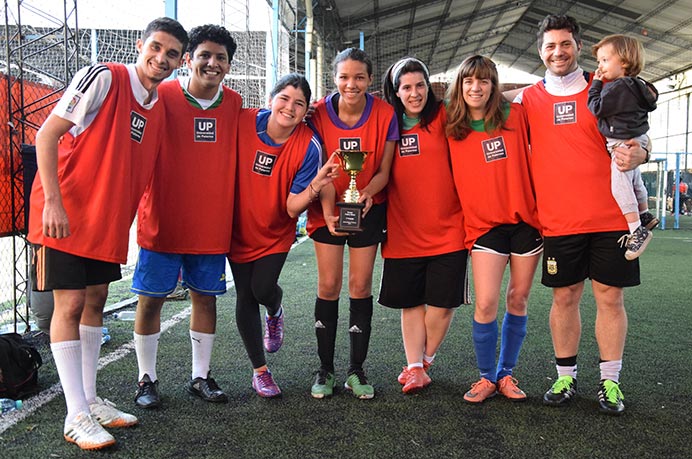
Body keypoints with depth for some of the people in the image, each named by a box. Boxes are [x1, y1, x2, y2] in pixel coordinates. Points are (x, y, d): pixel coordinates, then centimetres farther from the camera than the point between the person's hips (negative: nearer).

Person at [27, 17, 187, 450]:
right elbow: (47, 135, -15)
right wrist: (53, 200, -21)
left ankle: (90, 399, 25)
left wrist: (124, 220, 10)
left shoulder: (158, 109, 9)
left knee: (96, 300, 12)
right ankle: (77, 417, 3)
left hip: (108, 220, 8)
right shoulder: (103, 78, -12)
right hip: (64, 215, -7)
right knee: (70, 304, -5)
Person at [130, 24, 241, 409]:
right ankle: (147, 379, 21)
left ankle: (201, 377, 24)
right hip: (163, 222, -3)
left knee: (206, 298, 10)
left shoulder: (235, 104, 5)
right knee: (151, 299, 4)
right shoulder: (162, 96, -6)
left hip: (213, 225, 3)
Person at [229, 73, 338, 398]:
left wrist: (315, 185, -39)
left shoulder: (309, 146, -20)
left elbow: (293, 208, -21)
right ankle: (260, 370, 26)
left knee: (263, 288, -14)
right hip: (240, 227, 1)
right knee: (245, 296, 5)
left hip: (276, 232, -1)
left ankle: (274, 313, 29)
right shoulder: (243, 122, -18)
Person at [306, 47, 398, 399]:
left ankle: (356, 370, 14)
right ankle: (325, 368, 12)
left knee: (361, 285, 1)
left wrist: (367, 193, -29)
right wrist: (329, 212, -28)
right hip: (328, 207, 0)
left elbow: (384, 170, -7)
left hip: (369, 207, 0)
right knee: (328, 284, -2)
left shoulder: (384, 114, -12)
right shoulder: (320, 114, -12)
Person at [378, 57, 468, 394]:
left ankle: (424, 359, 26)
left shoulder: (443, 117, -1)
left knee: (442, 301, 4)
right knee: (410, 302, 9)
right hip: (403, 231, 2)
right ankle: (415, 367, 21)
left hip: (447, 228, -1)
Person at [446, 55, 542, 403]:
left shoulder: (515, 115, -1)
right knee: (486, 304, -9)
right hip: (485, 224, -1)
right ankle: (486, 377, 12)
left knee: (518, 300, 8)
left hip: (525, 218, 1)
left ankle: (506, 373, 25)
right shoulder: (451, 129, 0)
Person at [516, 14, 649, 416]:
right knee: (565, 297, 7)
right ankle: (566, 377, 22)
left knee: (610, 296, 4)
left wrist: (638, 153, -14)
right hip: (558, 219, 0)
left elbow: (634, 138, 10)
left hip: (610, 216, 0)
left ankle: (610, 381, 17)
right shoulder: (529, 99, 6)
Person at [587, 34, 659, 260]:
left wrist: (596, 83, -9)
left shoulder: (618, 87, -19)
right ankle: (645, 215, 41)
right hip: (636, 141, 10)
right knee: (634, 180, 24)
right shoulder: (636, 86, 11)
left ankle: (637, 230, -10)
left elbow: (597, 107, -19)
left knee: (619, 186, -11)